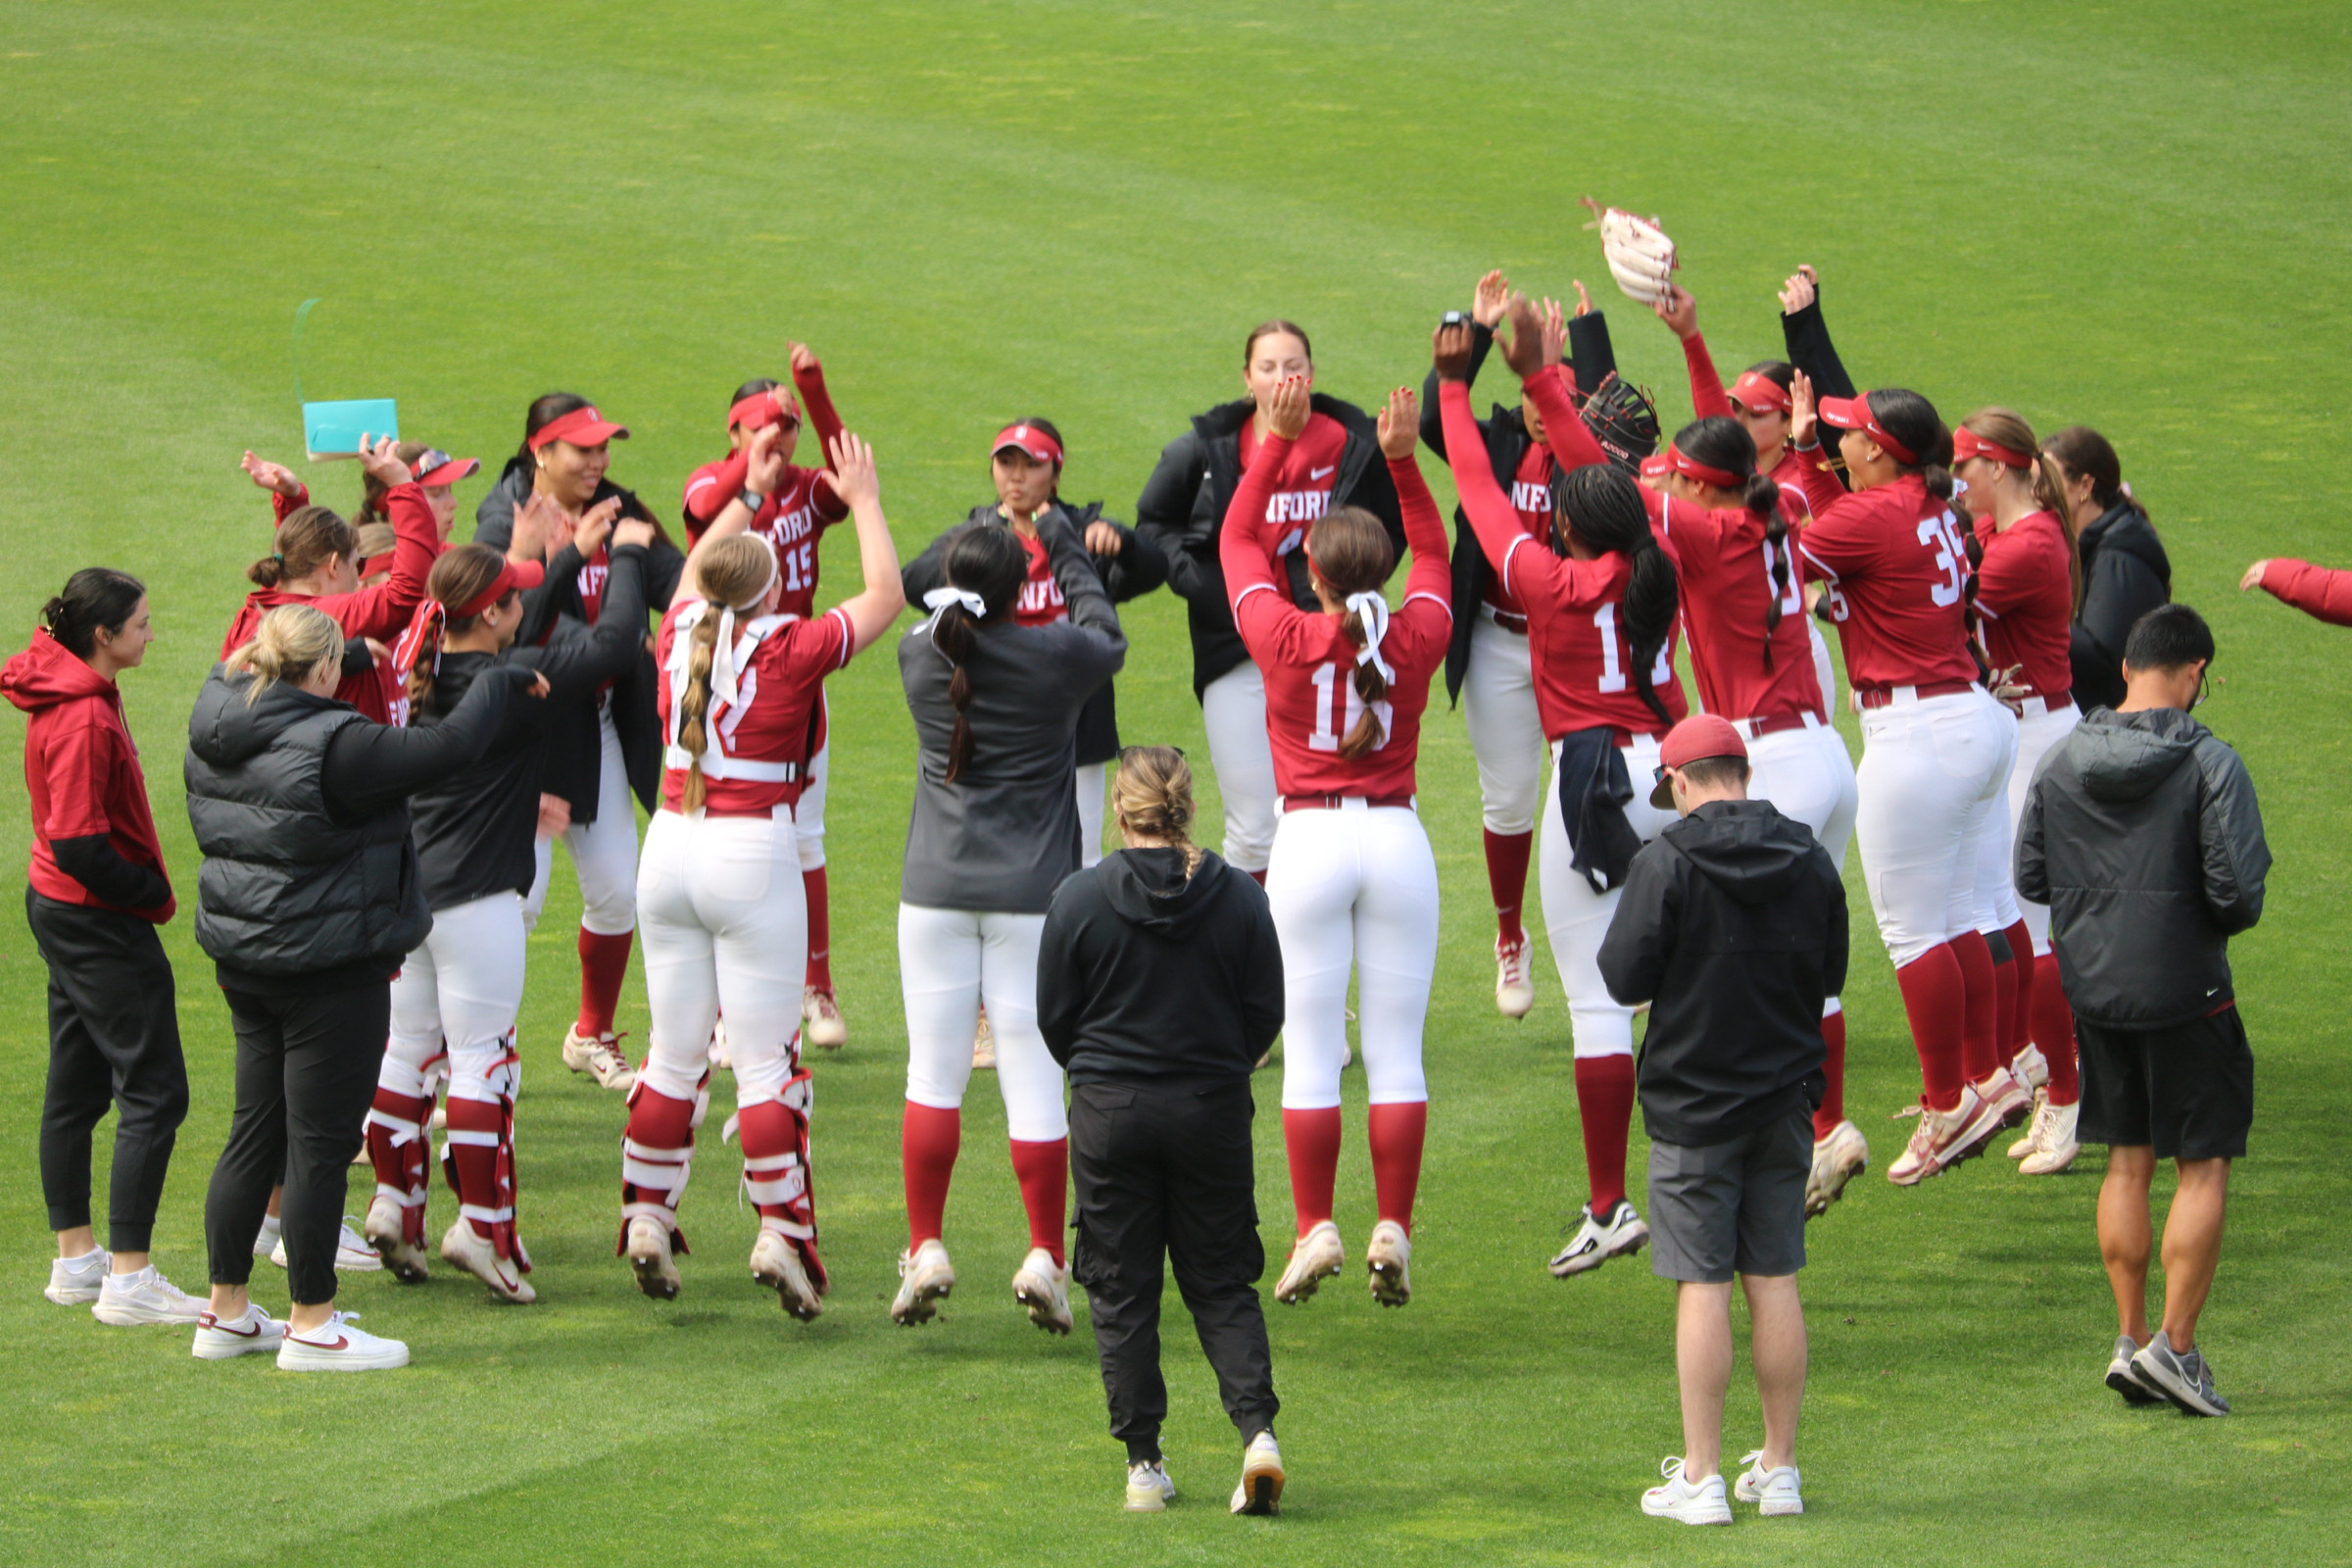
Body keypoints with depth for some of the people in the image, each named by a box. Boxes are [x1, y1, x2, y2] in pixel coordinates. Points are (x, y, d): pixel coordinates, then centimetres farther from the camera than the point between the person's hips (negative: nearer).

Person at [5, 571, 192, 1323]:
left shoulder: (74, 695, 7)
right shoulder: (85, 719, -23)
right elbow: (80, 844, -25)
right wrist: (152, 891, -12)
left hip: (62, 913, 11)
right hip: (101, 923, -11)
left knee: (76, 1089, 17)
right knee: (153, 1092, -8)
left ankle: (76, 1260, 26)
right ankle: (129, 1281, -9)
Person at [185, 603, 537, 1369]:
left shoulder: (215, 728, 0)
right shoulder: (334, 745, -22)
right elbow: (450, 746, -20)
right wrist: (506, 681, -6)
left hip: (242, 955, 8)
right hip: (330, 968, -8)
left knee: (256, 1131, 17)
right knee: (320, 1141, 0)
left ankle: (226, 1309, 22)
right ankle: (311, 1325, 7)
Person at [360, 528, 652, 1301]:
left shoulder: (419, 671, 3)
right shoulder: (508, 680, -16)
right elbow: (616, 640, -11)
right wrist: (626, 554, 4)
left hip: (407, 883, 7)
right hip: (474, 895, -7)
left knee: (407, 1047, 15)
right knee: (480, 1056, -3)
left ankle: (394, 1205, 19)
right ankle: (480, 1223, -4)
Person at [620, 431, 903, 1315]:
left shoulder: (680, 635, 4)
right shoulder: (789, 649, -10)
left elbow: (692, 574, 28)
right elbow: (885, 595, 2)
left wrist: (750, 495, 38)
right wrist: (864, 501, 14)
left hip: (671, 845, 5)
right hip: (754, 854, -5)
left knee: (674, 1052, 14)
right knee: (766, 1059, -3)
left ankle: (648, 1218, 15)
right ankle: (781, 1233, -7)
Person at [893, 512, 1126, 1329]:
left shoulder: (920, 655, -2)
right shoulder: (1055, 656, -7)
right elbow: (1108, 637, 15)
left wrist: (974, 546, 31)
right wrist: (1067, 547, 26)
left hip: (936, 891, 2)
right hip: (1030, 893, -2)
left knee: (933, 1074, 5)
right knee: (1034, 1081, -1)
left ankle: (924, 1249, 4)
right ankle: (1045, 1258, -1)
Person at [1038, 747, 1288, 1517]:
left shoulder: (1078, 899, -9)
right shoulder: (1239, 897, -5)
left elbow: (1054, 1017, -2)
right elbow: (1265, 1012, 1)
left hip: (1109, 1113, -1)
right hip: (1213, 1109, 1)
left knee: (1121, 1292, 8)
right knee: (1222, 1282, 10)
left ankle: (1144, 1466, 7)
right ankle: (1257, 1430, -9)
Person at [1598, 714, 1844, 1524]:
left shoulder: (1667, 862, -14)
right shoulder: (1809, 859, 1)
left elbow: (1624, 977, -13)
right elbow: (1831, 974, 11)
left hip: (1693, 1101, -4)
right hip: (1785, 1100, 4)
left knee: (1702, 1286, -2)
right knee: (1775, 1281, 10)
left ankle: (1701, 1478, 0)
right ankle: (1778, 1468, 15)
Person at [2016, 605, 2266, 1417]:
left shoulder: (2061, 762, 2)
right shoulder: (2208, 764, -14)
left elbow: (2030, 877, 6)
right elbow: (2237, 888, -19)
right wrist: (2225, 918, 3)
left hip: (2095, 991, 5)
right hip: (2186, 994, -5)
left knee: (2127, 1163, 15)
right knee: (2203, 1168, 3)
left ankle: (2131, 1337, 15)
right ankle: (2175, 1345, -2)